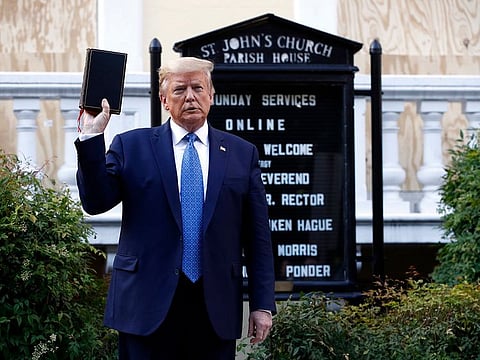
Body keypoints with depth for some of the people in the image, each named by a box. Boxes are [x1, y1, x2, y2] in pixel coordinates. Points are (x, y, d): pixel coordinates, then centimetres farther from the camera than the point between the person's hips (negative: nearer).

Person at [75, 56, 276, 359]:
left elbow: (257, 237, 8)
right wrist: (91, 138, -12)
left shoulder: (242, 153, 10)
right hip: (148, 305, -1)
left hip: (217, 311, 1)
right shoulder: (131, 146, 7)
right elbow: (95, 202, -2)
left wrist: (263, 304, 3)